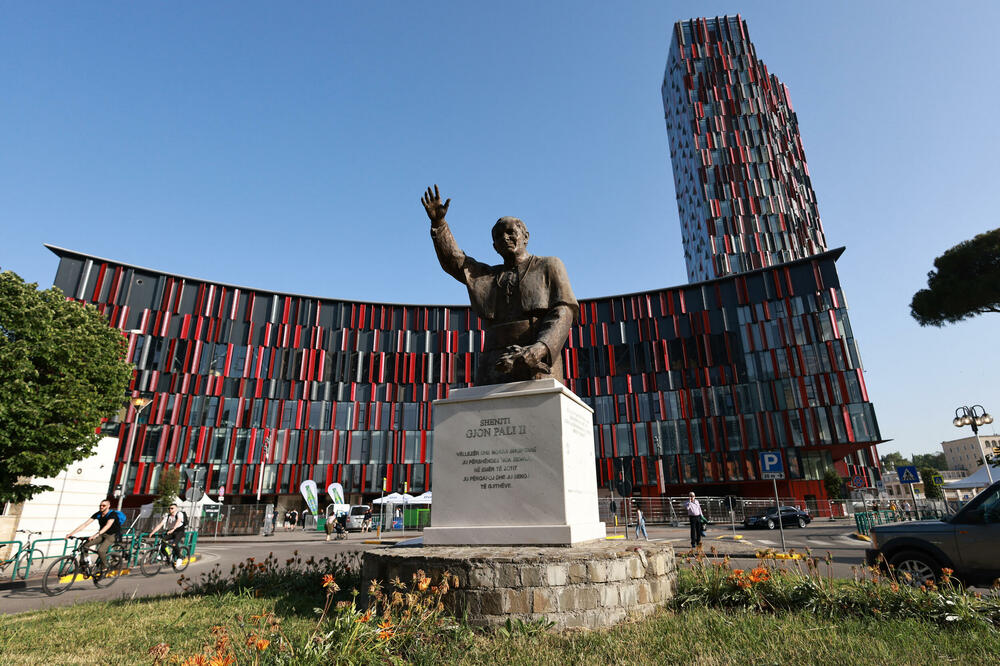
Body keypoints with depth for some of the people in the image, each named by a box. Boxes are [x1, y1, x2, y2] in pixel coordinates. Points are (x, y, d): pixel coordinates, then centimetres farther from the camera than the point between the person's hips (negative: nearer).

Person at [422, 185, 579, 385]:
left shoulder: (549, 266, 13)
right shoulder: (490, 276, 27)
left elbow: (563, 313, -2)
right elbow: (453, 260, 14)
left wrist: (538, 350, -20)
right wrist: (438, 221, -1)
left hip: (536, 364, -3)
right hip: (495, 365, 4)